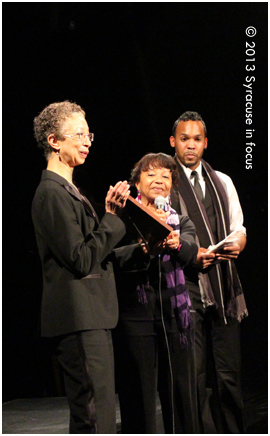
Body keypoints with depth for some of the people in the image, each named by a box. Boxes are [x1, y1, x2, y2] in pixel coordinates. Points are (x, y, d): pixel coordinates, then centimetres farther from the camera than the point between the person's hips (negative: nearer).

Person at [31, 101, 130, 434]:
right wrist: (112, 217, -12)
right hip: (80, 320, -11)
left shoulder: (67, 190, 20)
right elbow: (81, 259, -19)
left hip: (90, 317, 11)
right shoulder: (52, 194, -13)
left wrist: (108, 215, 7)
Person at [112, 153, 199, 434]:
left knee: (181, 392, 3)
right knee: (138, 393, -3)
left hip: (174, 313, 3)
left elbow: (191, 250, -7)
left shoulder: (181, 222, 15)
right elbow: (114, 257, -12)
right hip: (135, 313, -3)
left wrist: (177, 244, -30)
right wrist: (144, 249, -31)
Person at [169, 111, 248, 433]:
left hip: (222, 287, 4)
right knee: (195, 374, -6)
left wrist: (237, 244, -4)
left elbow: (238, 228, 20)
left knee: (228, 373, 2)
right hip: (185, 288, -4)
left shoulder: (222, 182, 19)